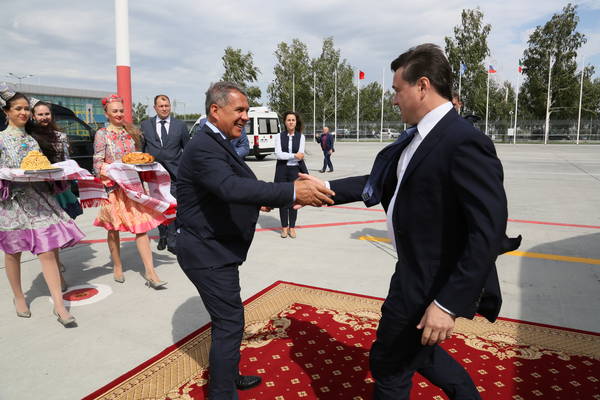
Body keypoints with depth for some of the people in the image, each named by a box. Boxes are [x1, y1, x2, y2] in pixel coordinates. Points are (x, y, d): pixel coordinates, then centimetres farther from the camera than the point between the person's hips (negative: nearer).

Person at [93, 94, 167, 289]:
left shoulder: (131, 132, 11)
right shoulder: (102, 134, -1)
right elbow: (98, 165, -4)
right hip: (113, 187, -2)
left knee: (142, 226, -6)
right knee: (113, 228, 9)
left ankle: (150, 272, -6)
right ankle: (117, 266, 27)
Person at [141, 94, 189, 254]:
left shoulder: (180, 125, 4)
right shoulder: (145, 125, 7)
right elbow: (141, 149, 10)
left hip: (174, 173, -2)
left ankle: (172, 242, 2)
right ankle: (162, 236, 31)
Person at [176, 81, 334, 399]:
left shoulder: (217, 143, 11)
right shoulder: (203, 147, -22)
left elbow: (233, 188, 13)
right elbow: (231, 188, -38)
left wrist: (266, 199, 1)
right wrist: (291, 191, -44)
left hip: (215, 248, 10)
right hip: (208, 253, -10)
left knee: (227, 319, 22)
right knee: (230, 323, -1)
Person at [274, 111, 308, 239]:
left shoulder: (301, 136, 3)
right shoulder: (279, 136, 2)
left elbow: (300, 155, -8)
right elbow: (278, 154, -10)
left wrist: (285, 155, -10)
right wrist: (294, 155, -14)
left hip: (295, 170, 0)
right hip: (282, 170, 0)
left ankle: (292, 227, 16)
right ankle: (284, 227, 16)